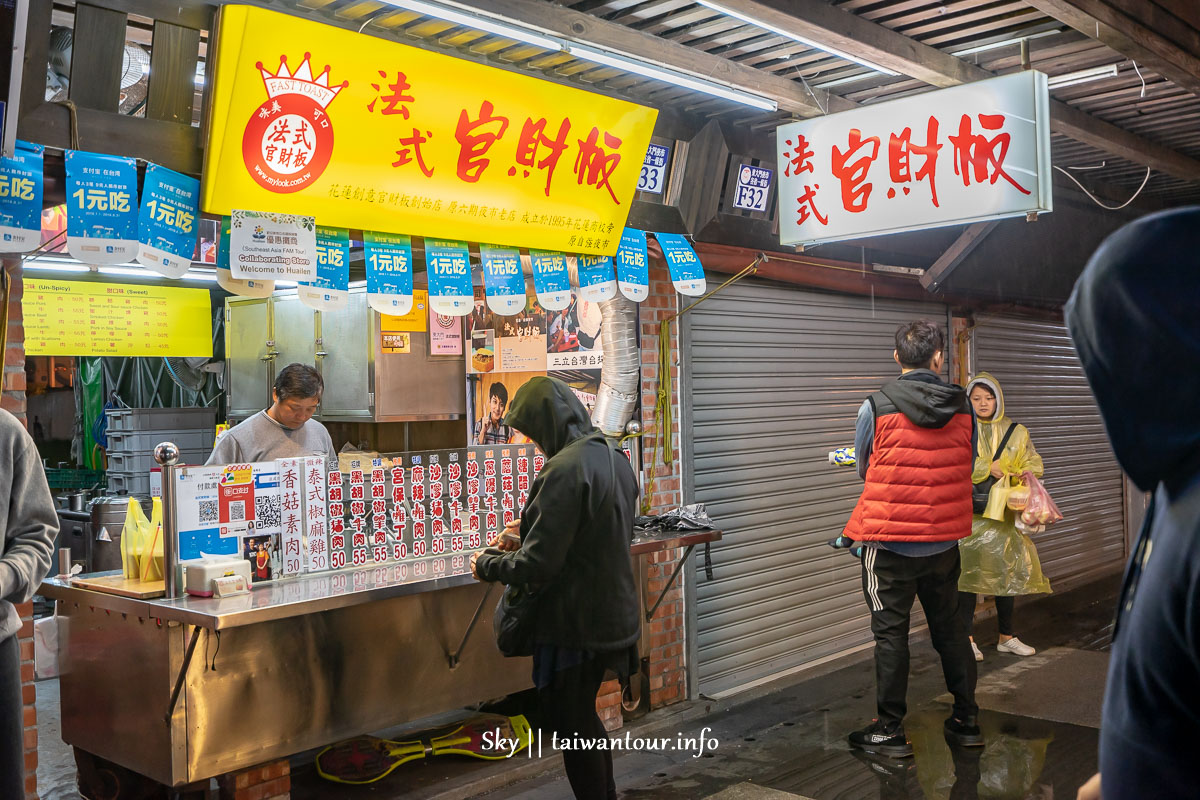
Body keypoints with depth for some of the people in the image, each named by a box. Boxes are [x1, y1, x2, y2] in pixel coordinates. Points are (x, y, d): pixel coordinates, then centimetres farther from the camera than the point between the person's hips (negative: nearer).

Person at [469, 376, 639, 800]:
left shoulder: (565, 469, -24)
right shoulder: (615, 459, 5)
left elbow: (538, 564, -25)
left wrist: (486, 564, -7)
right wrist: (533, 531, 17)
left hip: (574, 625, -9)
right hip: (614, 617, 9)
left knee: (571, 726, 7)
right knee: (584, 717, 25)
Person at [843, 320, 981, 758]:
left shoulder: (876, 407, -11)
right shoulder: (962, 407, -2)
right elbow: (968, 466, 9)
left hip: (889, 543, -4)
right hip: (945, 540, 4)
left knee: (890, 633, 5)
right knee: (950, 627, 17)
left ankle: (890, 730, 12)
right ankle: (966, 721, 27)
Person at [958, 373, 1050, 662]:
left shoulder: (1016, 432, 11)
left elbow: (1034, 464, 6)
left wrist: (1016, 476, -13)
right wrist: (989, 468, -18)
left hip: (1005, 515, 3)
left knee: (1007, 573, 8)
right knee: (968, 573, -5)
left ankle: (1006, 637, 22)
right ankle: (968, 639, 5)